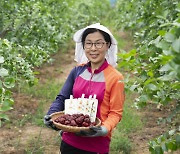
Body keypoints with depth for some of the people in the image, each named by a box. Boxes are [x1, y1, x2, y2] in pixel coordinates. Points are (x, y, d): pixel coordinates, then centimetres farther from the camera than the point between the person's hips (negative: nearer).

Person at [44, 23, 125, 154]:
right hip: (70, 139, 3)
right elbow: (62, 98, 4)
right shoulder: (78, 71, 1)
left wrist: (105, 129, -26)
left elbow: (116, 113, -8)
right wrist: (52, 115, -13)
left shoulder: (115, 78, -10)